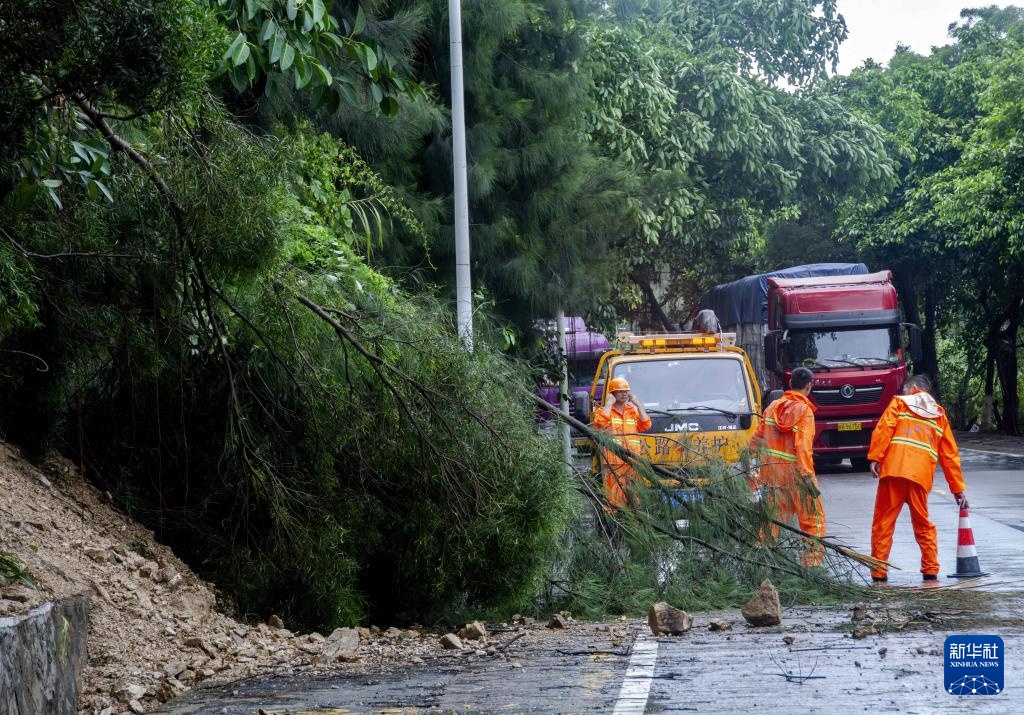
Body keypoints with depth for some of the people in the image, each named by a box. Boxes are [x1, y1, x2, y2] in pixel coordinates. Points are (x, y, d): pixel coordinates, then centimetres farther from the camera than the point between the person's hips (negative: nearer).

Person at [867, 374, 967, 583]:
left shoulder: (899, 402, 15)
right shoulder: (939, 415, 24)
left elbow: (884, 429, -3)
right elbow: (950, 455, 23)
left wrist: (874, 457, -8)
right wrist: (958, 489, 25)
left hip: (893, 471, -3)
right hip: (921, 475, 3)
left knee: (883, 523, 1)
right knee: (922, 524, 18)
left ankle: (879, 572, -2)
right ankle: (931, 569, 14)